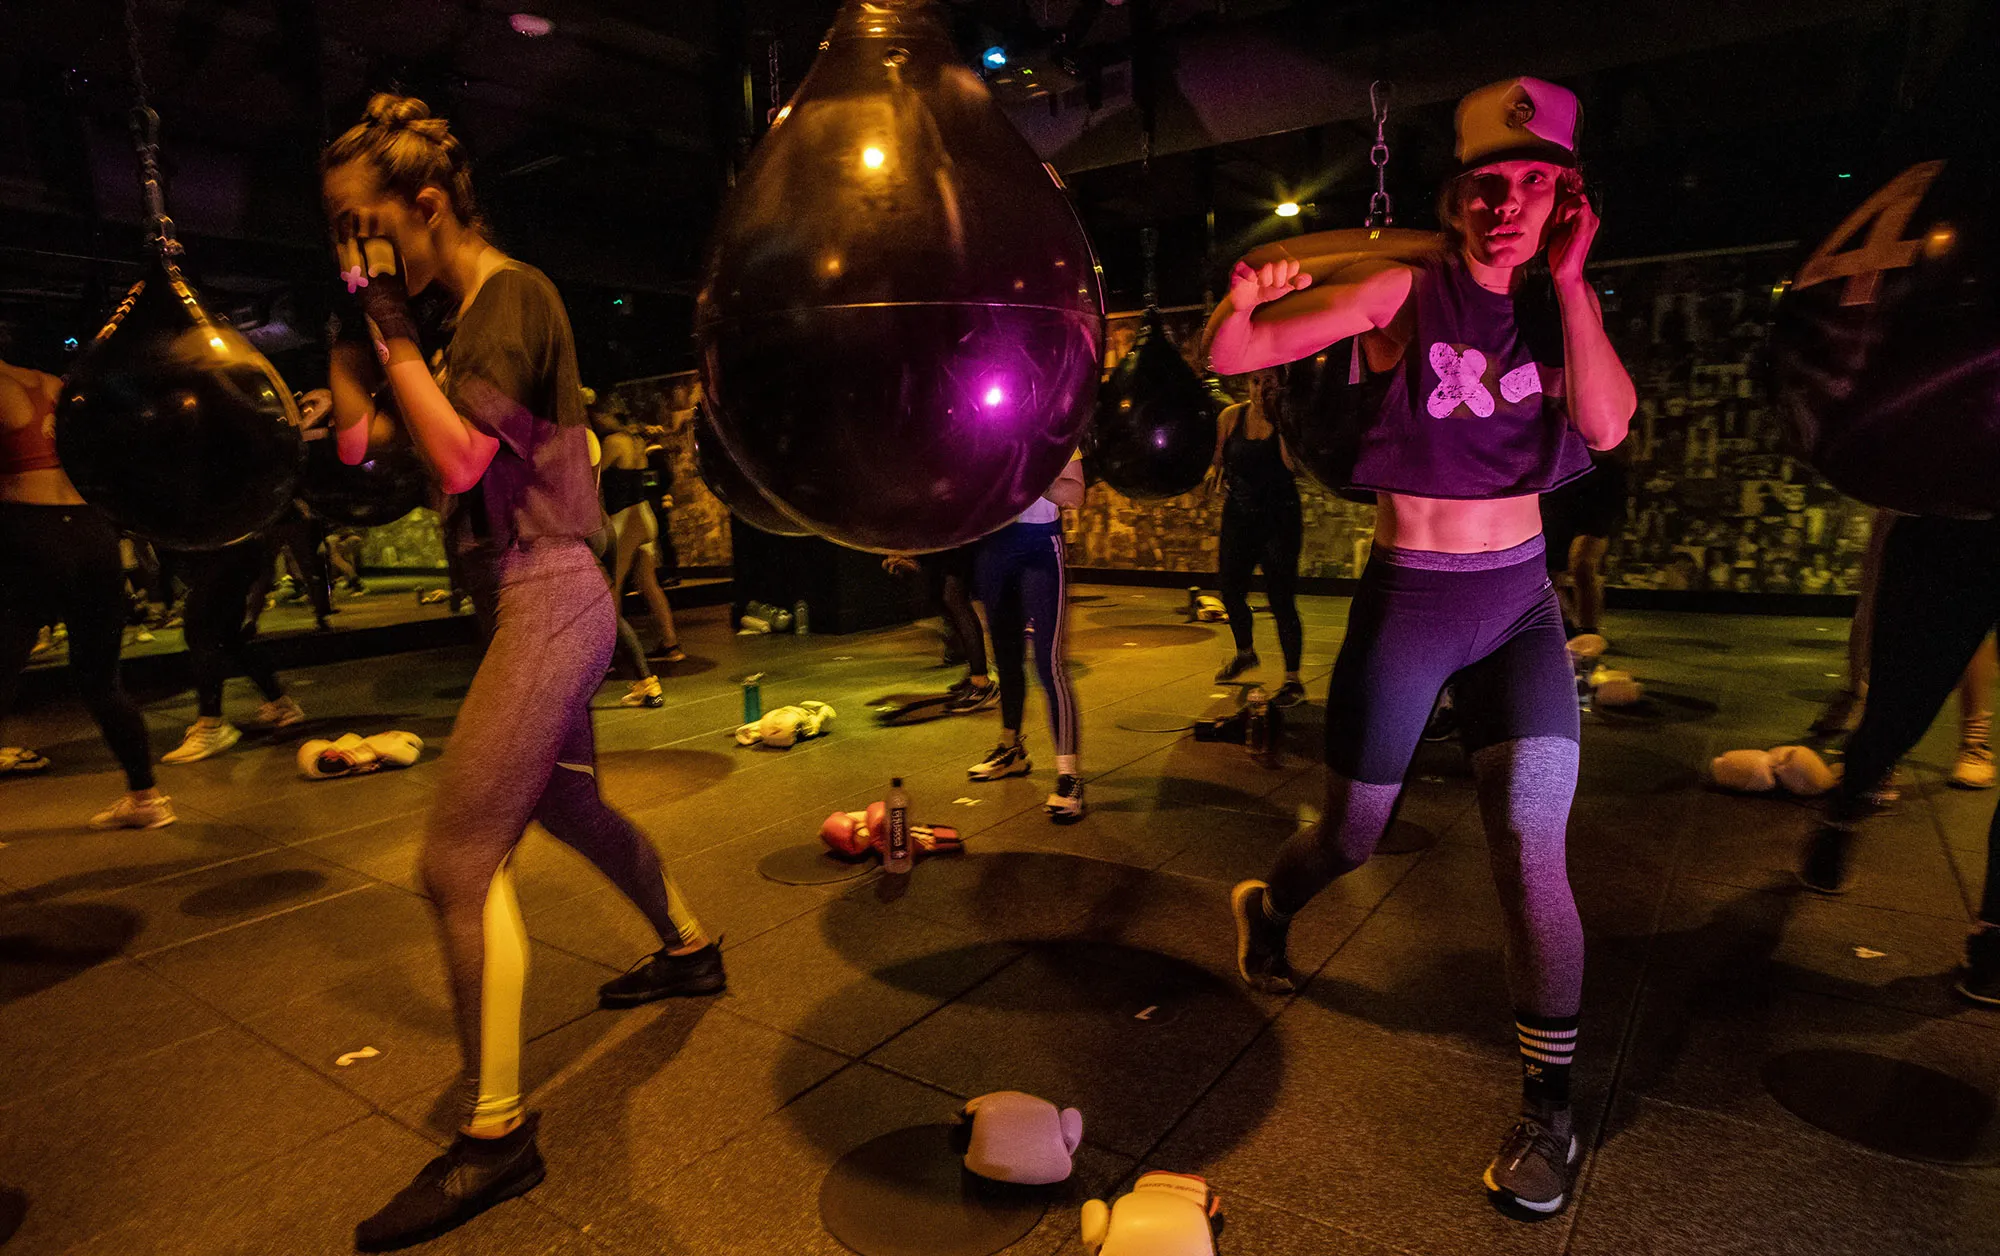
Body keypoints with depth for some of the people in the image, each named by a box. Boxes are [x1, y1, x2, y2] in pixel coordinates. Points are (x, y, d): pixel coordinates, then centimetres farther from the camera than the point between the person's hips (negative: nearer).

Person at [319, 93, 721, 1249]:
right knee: (565, 804, 24)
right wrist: (349, 324, 10)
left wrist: (392, 329, -15)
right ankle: (690, 949, 45)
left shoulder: (513, 296, -11)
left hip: (549, 602, -10)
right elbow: (359, 440, 16)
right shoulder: (466, 314, 15)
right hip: (533, 602, 10)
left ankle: (498, 1136, 4)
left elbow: (461, 457, -22)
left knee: (459, 861, -8)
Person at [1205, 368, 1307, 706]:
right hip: (1238, 516, 5)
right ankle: (1245, 653, 44)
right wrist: (1214, 470, -7)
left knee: (1281, 599, -8)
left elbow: (1293, 466, -23)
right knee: (1230, 590, 16)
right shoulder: (1231, 417, 2)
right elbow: (1219, 458, 13)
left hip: (1279, 518, -5)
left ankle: (1293, 680, 4)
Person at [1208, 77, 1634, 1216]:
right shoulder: (1405, 290, -6)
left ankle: (1551, 1106, 8)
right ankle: (1267, 904, 44)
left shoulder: (1559, 303, 7)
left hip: (1521, 601, 3)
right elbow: (1231, 359, -15)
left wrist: (1570, 281, -12)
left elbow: (1606, 426, -10)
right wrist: (1244, 307, -37)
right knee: (1350, 840, 8)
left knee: (1531, 845, -11)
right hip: (1409, 600, -3)